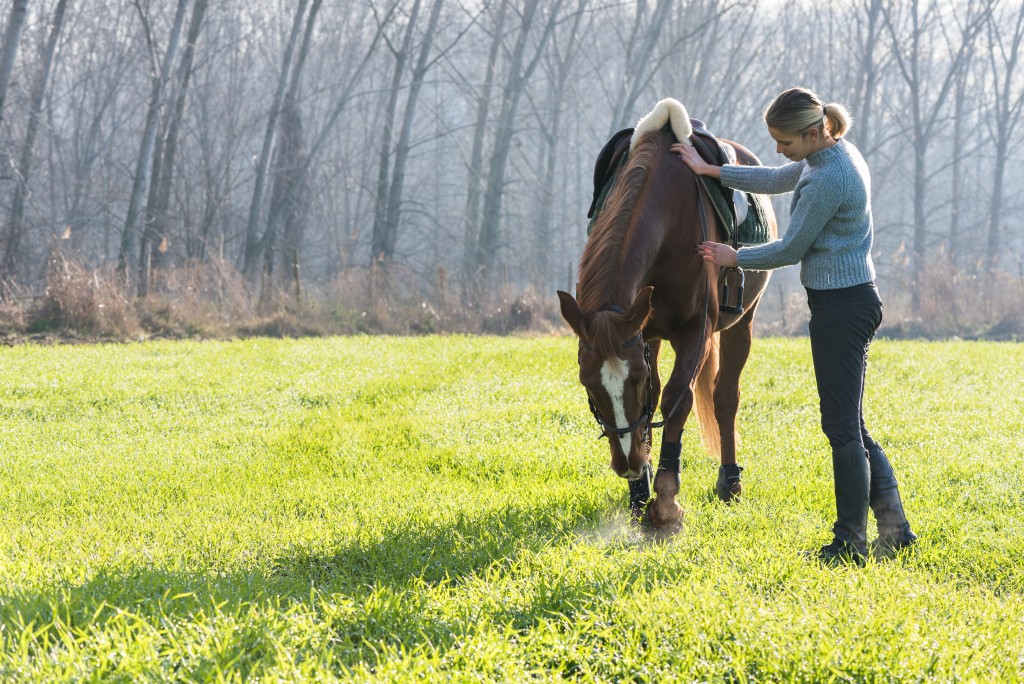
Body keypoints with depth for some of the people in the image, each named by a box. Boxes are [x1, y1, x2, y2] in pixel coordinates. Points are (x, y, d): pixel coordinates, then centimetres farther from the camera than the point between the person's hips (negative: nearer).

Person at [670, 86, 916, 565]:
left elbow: (791, 249, -13)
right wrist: (708, 170, 26)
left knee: (842, 425, -3)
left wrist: (736, 258, 2)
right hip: (849, 298, 10)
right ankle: (894, 526, 16)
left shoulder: (828, 179, -21)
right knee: (849, 423, 14)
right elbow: (775, 181, 25)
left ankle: (850, 543, 5)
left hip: (840, 307, -10)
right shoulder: (835, 154, 10)